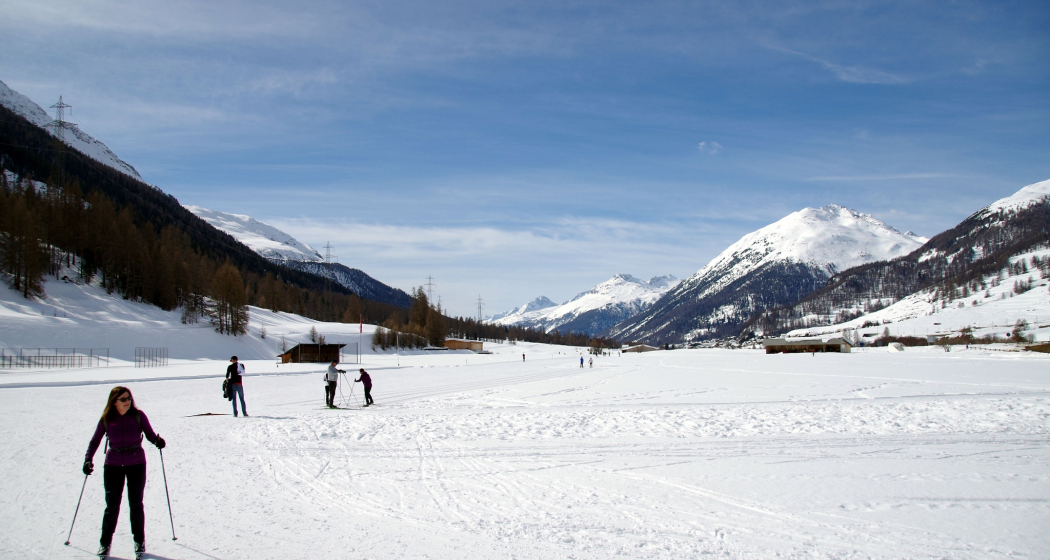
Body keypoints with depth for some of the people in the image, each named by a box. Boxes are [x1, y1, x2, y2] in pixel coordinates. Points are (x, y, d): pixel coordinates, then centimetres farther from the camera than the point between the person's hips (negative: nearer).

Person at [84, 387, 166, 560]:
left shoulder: (138, 416, -9)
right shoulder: (106, 419, -6)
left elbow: (150, 433, -3)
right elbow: (95, 440, 3)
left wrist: (157, 441, -24)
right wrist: (88, 459, -7)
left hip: (136, 464, -1)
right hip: (113, 466, 1)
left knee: (136, 505, 6)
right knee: (112, 506, 4)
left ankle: (139, 541, 21)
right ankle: (105, 543, 20)